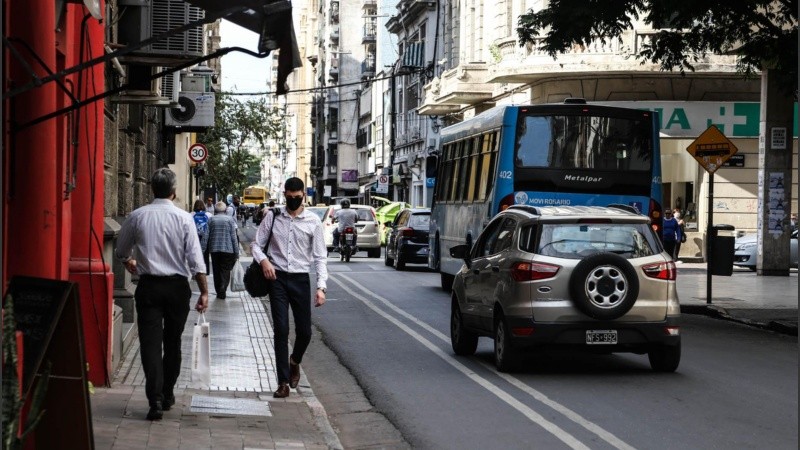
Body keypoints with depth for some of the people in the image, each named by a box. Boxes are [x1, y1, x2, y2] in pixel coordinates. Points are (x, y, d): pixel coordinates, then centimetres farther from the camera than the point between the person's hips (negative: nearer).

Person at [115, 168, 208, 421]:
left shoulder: (137, 217, -1)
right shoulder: (183, 218, -6)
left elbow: (121, 252, 13)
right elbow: (195, 258, -10)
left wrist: (130, 263, 35)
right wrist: (204, 291, -4)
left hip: (148, 286, 0)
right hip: (177, 286, 0)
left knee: (150, 343, -2)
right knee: (172, 343, 15)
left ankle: (155, 401, -13)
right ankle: (167, 396, 25)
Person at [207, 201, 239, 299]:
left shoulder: (211, 220, 3)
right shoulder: (230, 219, -3)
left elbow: (207, 236, 5)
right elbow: (233, 237, -4)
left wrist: (208, 249, 15)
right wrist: (236, 253, 0)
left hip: (214, 250, 2)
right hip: (227, 250, -2)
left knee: (216, 272, 12)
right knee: (225, 271, 3)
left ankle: (218, 292, 16)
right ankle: (222, 291, -10)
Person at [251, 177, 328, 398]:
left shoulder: (313, 221, 0)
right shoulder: (273, 216, 2)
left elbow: (320, 257, 1)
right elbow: (257, 244, 7)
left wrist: (321, 287, -8)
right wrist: (263, 260, -15)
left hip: (301, 279, 1)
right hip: (277, 278, -1)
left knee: (304, 331, 5)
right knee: (281, 330, -4)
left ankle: (294, 362, 38)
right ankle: (284, 382, 1)